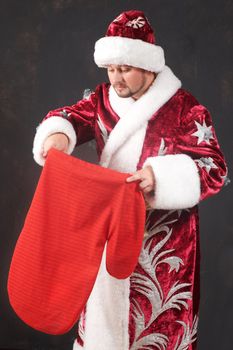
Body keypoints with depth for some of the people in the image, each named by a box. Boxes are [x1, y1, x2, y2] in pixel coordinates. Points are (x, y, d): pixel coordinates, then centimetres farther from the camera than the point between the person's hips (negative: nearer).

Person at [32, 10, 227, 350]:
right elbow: (70, 116, 2)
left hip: (163, 236, -4)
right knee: (103, 304, 18)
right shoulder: (104, 98, 3)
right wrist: (57, 133, -23)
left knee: (158, 318, 7)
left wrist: (160, 176, -34)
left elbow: (215, 169, -17)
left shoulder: (184, 108, -14)